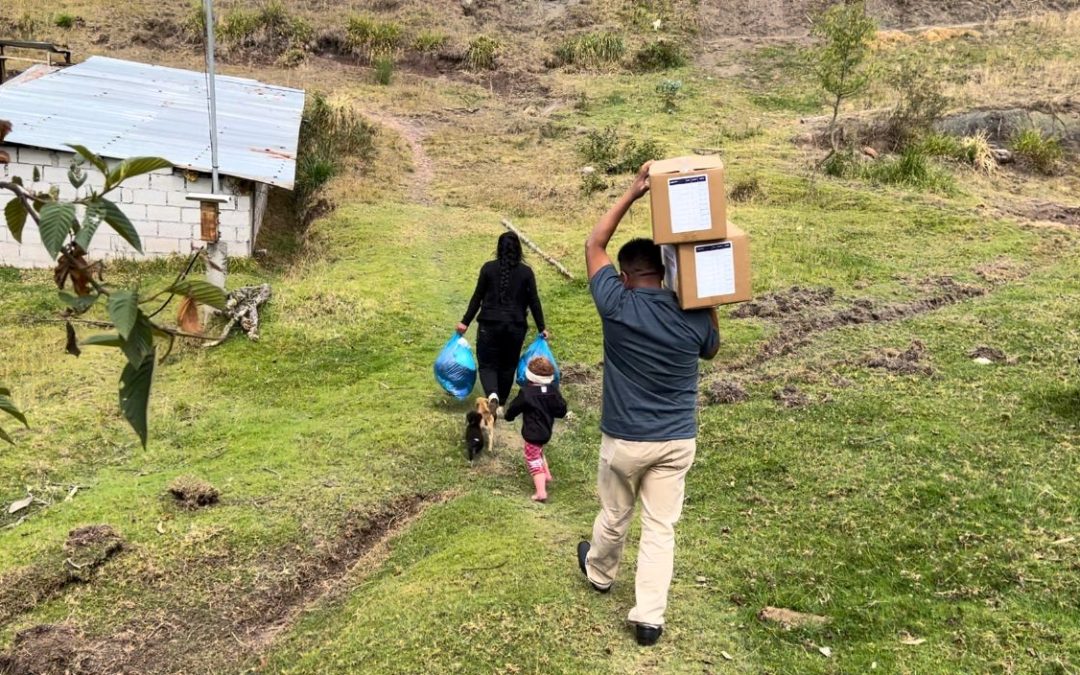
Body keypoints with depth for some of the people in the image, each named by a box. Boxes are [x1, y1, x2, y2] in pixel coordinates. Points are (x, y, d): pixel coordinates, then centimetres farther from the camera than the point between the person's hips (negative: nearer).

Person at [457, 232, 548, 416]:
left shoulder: (488, 268, -2)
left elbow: (477, 297, -1)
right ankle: (500, 404, 21)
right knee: (508, 366, 15)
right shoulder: (526, 272, 0)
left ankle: (492, 395, -21)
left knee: (487, 364, 5)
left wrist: (465, 322, 6)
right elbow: (534, 301, 1)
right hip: (516, 326, 1)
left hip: (490, 325, -1)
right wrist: (542, 328, 9)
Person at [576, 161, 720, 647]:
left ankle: (599, 573, 48)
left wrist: (632, 193, -3)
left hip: (625, 440, -1)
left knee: (614, 516, 22)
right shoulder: (693, 316, -9)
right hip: (678, 441, 2)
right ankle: (649, 617, 15)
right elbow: (711, 350, 15)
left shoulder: (616, 305, -16)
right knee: (660, 528, 11)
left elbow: (594, 245, -2)